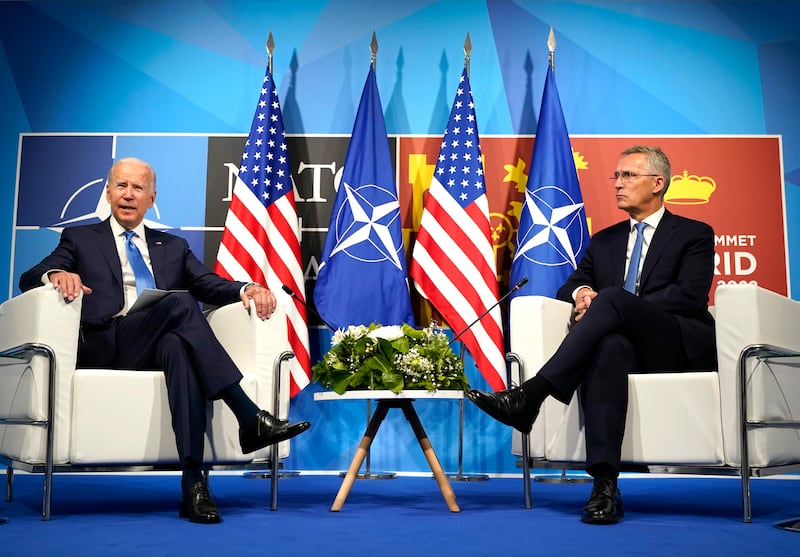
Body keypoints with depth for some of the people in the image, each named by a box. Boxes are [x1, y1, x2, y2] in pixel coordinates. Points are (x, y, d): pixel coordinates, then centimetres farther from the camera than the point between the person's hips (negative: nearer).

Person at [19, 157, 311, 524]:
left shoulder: (173, 247, 28)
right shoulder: (80, 239, 21)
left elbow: (209, 284, 13)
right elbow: (27, 280, 7)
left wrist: (246, 289, -10)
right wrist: (55, 274, -18)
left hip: (161, 346, 2)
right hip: (104, 347, -2)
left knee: (178, 346, -37)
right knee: (180, 302, -30)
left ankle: (192, 484, -43)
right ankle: (250, 419, -36)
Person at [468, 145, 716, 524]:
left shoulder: (695, 235, 10)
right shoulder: (604, 241, 26)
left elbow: (690, 295, -6)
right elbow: (568, 286, 20)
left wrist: (604, 303, -15)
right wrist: (581, 291, -9)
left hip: (682, 346, -3)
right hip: (624, 344, 3)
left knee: (613, 298, -32)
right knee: (608, 345, -37)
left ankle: (529, 396, -39)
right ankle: (604, 485, -46)